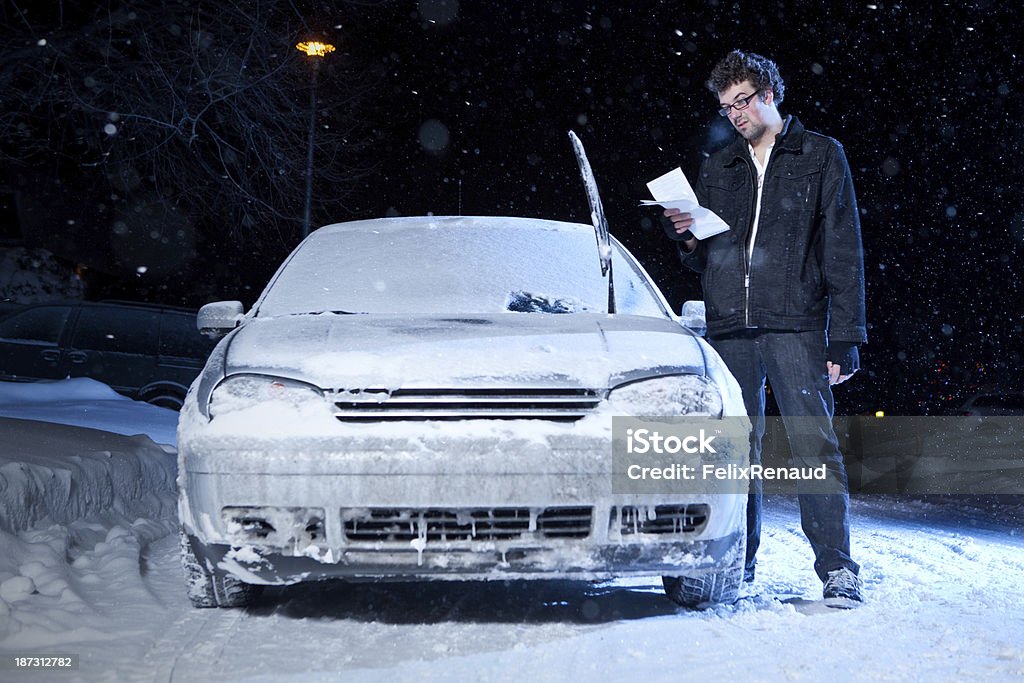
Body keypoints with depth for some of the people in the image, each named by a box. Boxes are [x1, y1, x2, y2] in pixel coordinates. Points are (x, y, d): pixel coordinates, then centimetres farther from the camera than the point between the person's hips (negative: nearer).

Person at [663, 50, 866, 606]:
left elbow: (844, 252, 2)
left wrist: (845, 336, -6)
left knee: (814, 445, -11)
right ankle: (735, 563, 11)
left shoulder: (820, 157, 8)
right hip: (730, 329, 4)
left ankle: (836, 569, -11)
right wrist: (687, 237, -2)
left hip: (795, 326, -4)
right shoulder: (717, 170, 20)